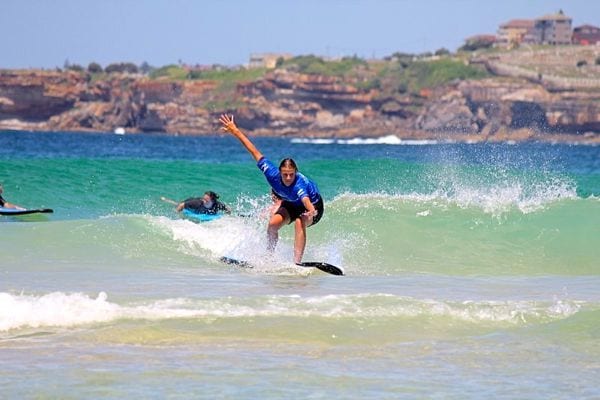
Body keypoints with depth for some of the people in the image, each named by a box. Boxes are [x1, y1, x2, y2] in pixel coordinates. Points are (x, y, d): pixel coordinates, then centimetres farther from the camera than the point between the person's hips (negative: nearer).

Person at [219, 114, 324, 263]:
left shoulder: (299, 184, -42)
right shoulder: (273, 174, -28)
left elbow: (305, 199, -62)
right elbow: (255, 153, -22)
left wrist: (311, 211, -86)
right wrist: (236, 132, -19)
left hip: (313, 205, -5)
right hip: (290, 204, 5)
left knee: (299, 223, -33)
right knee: (273, 223, -16)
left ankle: (297, 262, -35)